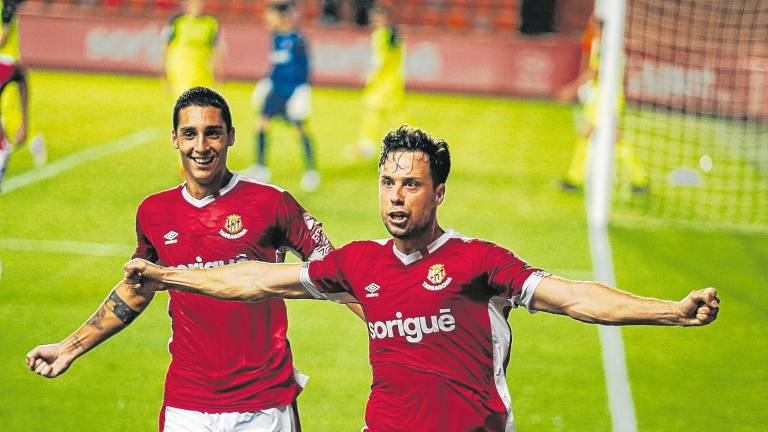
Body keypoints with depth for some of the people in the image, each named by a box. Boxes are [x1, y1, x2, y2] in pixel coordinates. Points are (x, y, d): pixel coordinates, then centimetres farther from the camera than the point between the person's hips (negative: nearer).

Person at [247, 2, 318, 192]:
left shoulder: (297, 39, -13)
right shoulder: (276, 38, 9)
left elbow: (304, 66, -12)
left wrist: (303, 89, -17)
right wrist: (268, 82, 23)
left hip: (293, 91, -7)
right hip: (276, 89, 7)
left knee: (301, 128, -1)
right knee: (262, 122, -2)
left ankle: (311, 170, 10)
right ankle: (261, 168, 4)